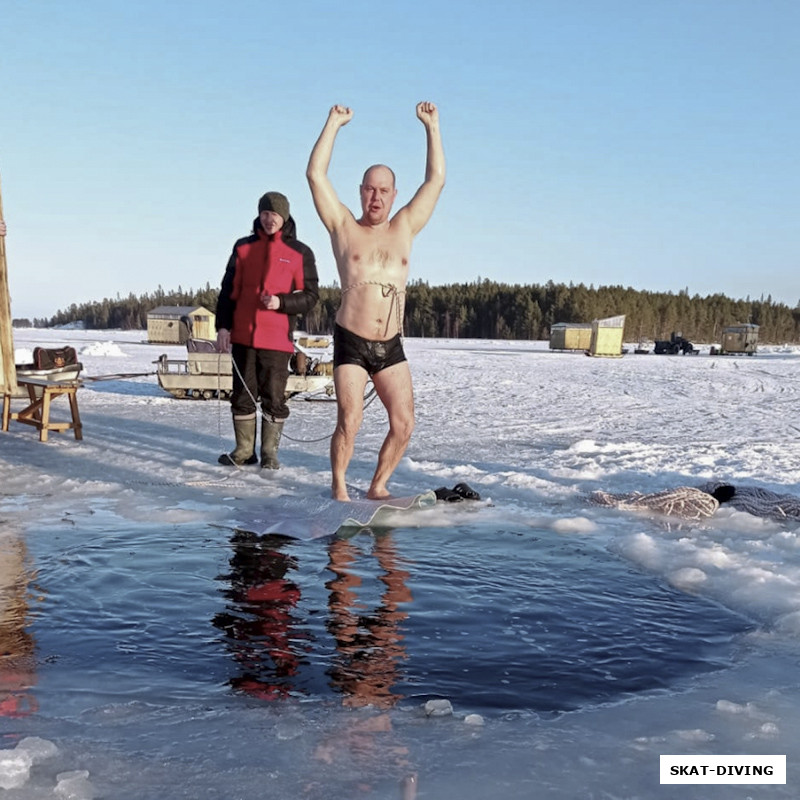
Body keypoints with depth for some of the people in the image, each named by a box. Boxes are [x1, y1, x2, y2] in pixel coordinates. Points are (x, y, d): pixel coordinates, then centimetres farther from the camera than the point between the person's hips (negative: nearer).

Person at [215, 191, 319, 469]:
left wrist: (281, 302, -15)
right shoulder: (243, 247, 10)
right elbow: (229, 290, 11)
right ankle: (244, 450, 20)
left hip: (277, 339, -3)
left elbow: (310, 296, 1)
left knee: (274, 397, 2)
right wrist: (223, 326, 3)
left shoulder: (300, 253, 2)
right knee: (243, 395, 9)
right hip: (242, 336, 3)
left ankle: (269, 452, 13)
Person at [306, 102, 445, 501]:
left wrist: (432, 126, 11)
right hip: (351, 342, -3)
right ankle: (338, 486, 11)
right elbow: (315, 175, -1)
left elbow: (436, 179, 11)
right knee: (349, 422, -11)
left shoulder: (404, 228, 11)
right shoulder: (343, 227, 5)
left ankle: (378, 485, 17)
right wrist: (333, 123, 2)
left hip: (391, 345, 3)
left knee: (404, 422, -2)